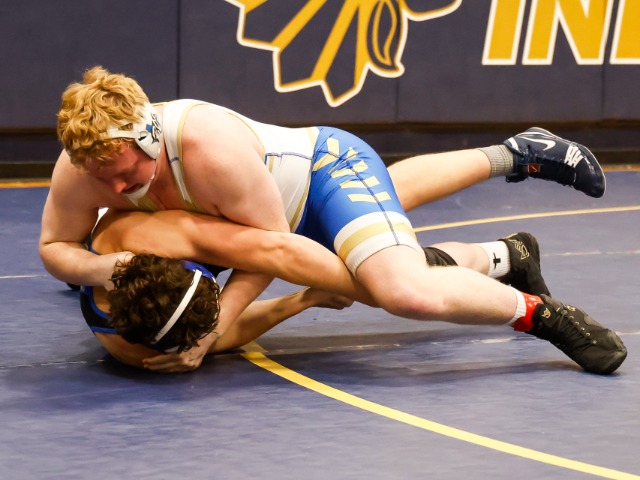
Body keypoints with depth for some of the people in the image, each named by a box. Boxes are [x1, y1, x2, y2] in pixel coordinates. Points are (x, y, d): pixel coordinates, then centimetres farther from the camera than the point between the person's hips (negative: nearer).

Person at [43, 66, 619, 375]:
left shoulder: (210, 148, -42)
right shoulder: (82, 166, -25)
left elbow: (271, 242, -30)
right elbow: (53, 246, -11)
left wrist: (214, 325, -38)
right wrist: (96, 268, -33)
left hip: (330, 166, -8)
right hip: (293, 200, 8)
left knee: (409, 293, -35)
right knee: (391, 195, 39)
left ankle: (538, 310, -8)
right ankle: (515, 155, 61)